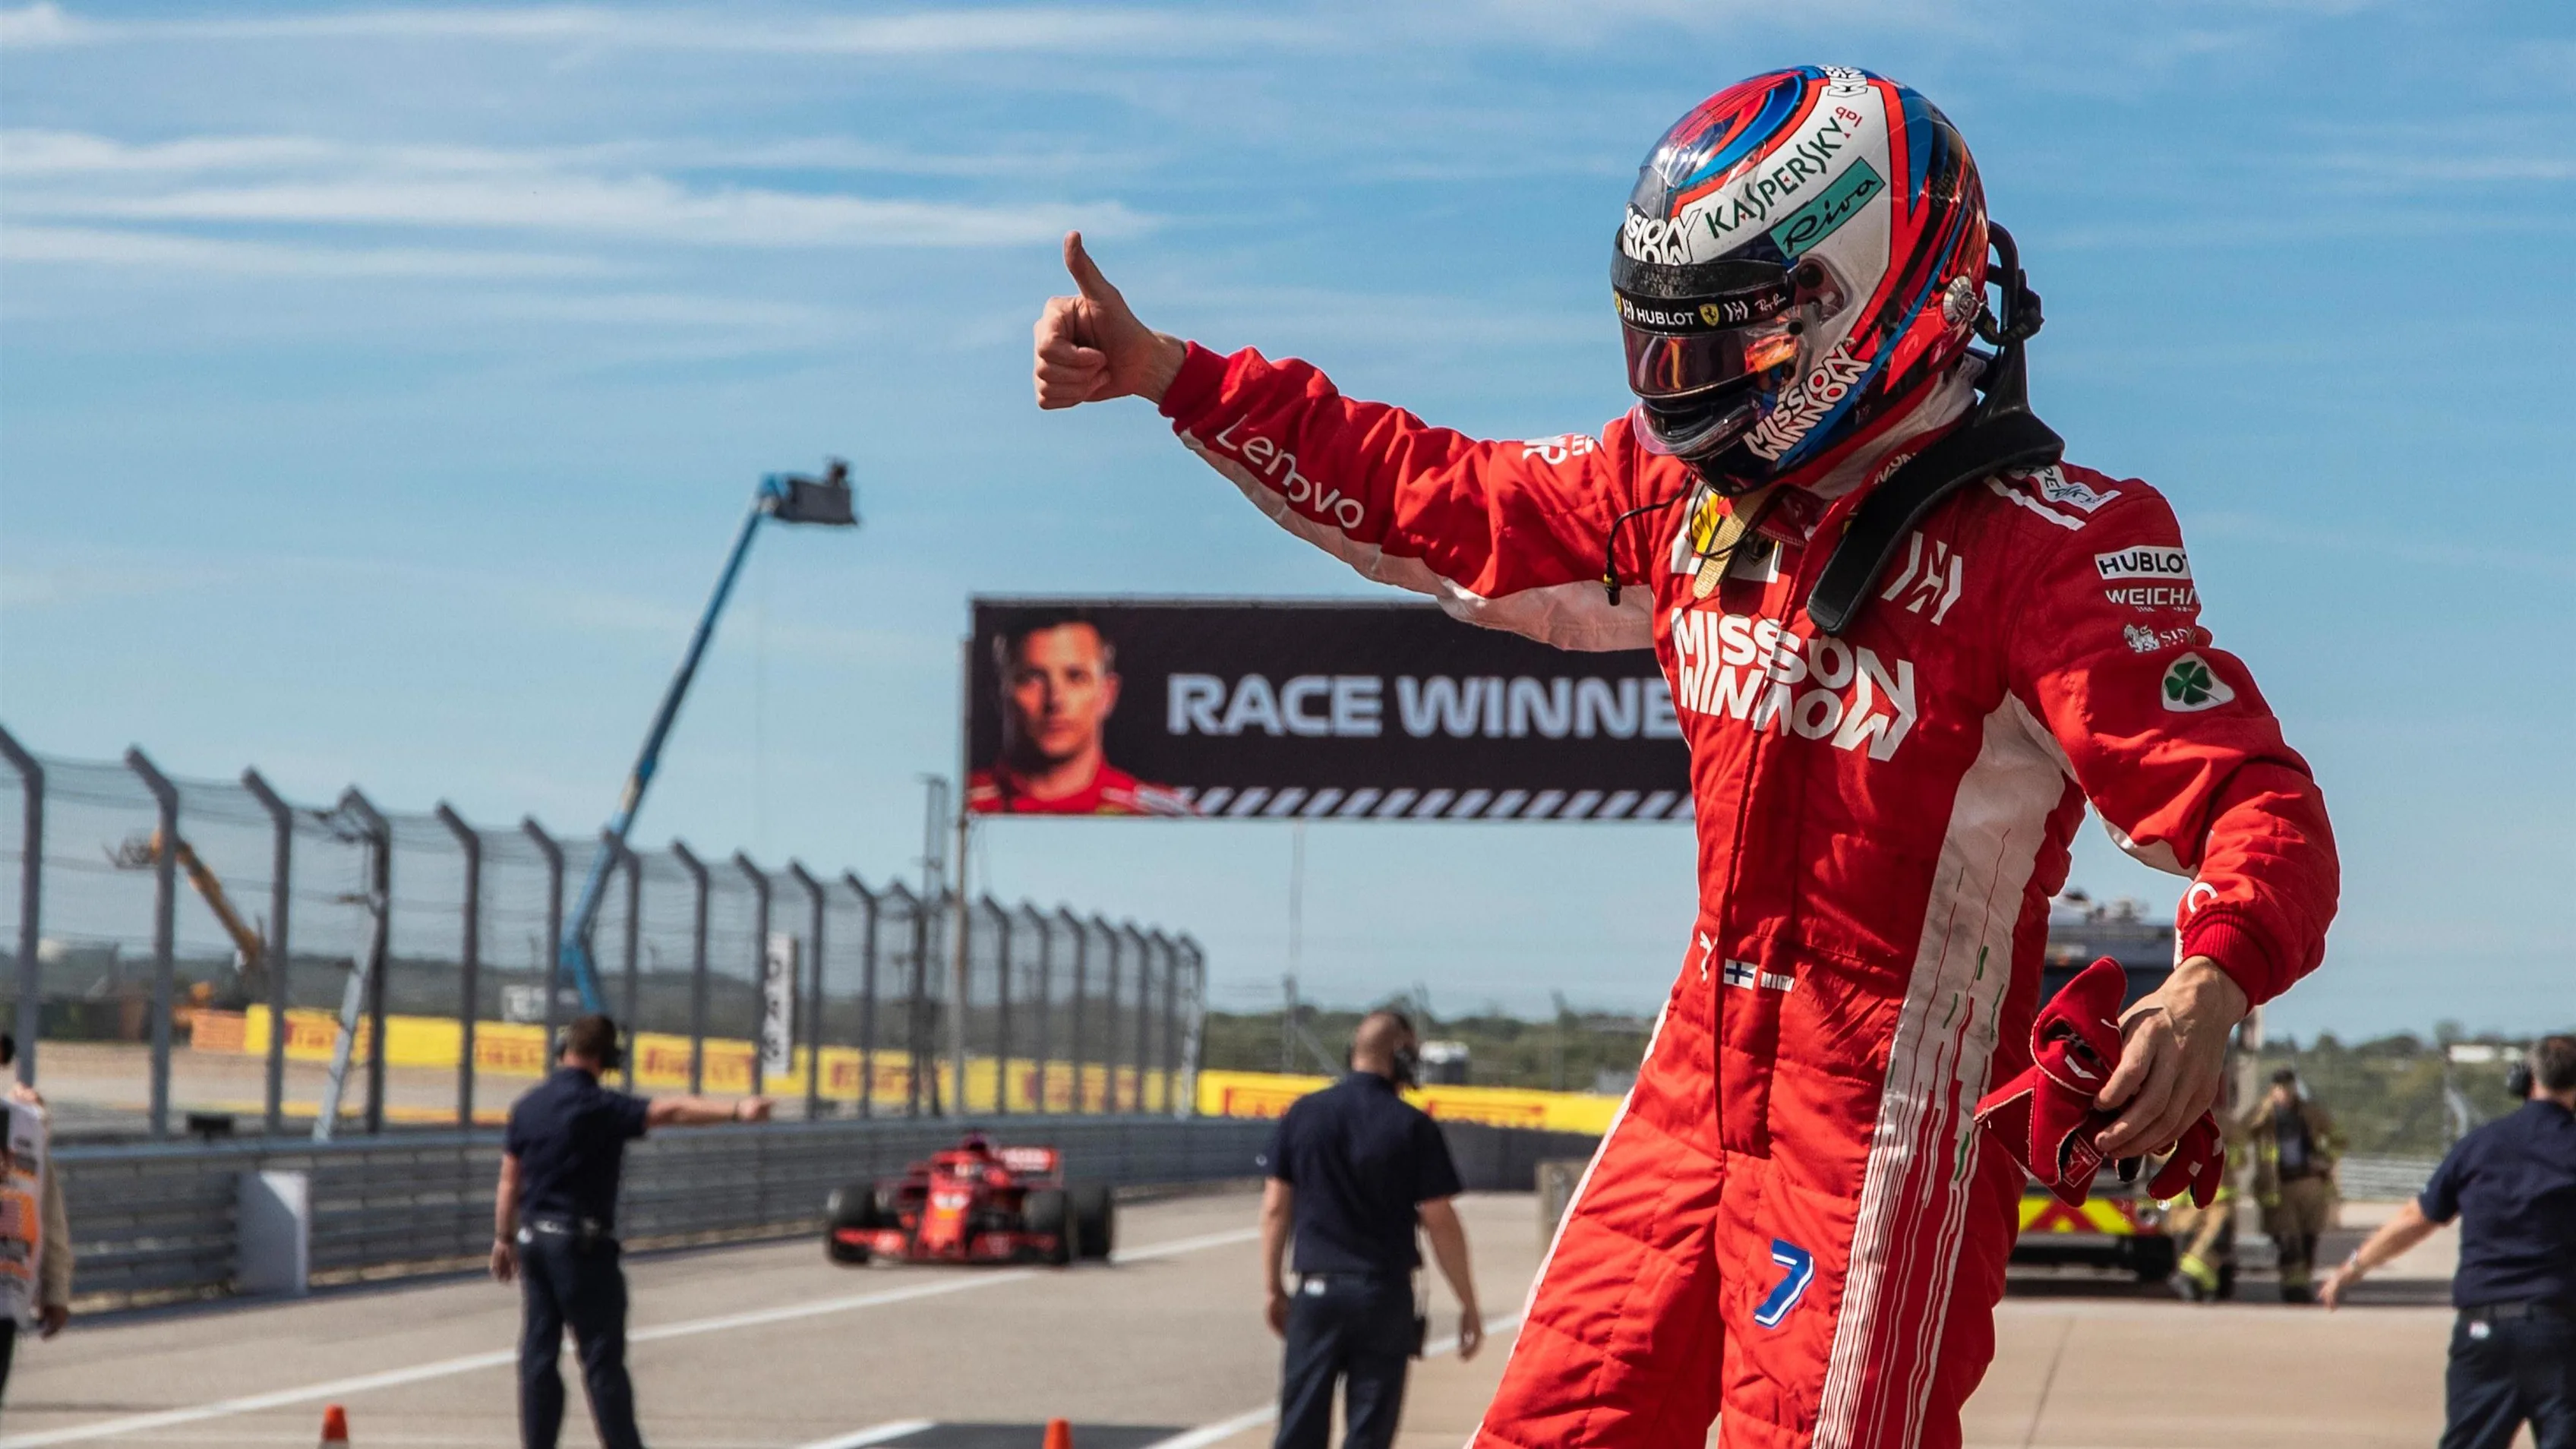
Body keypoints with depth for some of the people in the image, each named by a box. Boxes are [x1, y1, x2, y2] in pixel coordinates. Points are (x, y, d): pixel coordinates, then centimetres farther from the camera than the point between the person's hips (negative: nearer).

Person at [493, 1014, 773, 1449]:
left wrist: (504, 1239, 21)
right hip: (581, 1245, -7)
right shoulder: (598, 1107, -13)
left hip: (533, 1239, 7)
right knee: (602, 1359, -4)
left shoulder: (527, 1106, 7)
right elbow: (669, 1111, -27)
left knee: (539, 1353, 9)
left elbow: (509, 1180, 12)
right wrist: (736, 1111, -37)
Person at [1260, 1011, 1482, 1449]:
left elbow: (1275, 1206, 5)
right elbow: (1440, 1221, -6)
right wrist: (1469, 1304, 1)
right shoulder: (1413, 1127, -7)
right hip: (1384, 1295, -3)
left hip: (1315, 1291, 3)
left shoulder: (1303, 1113, 3)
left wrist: (1273, 1286, 15)